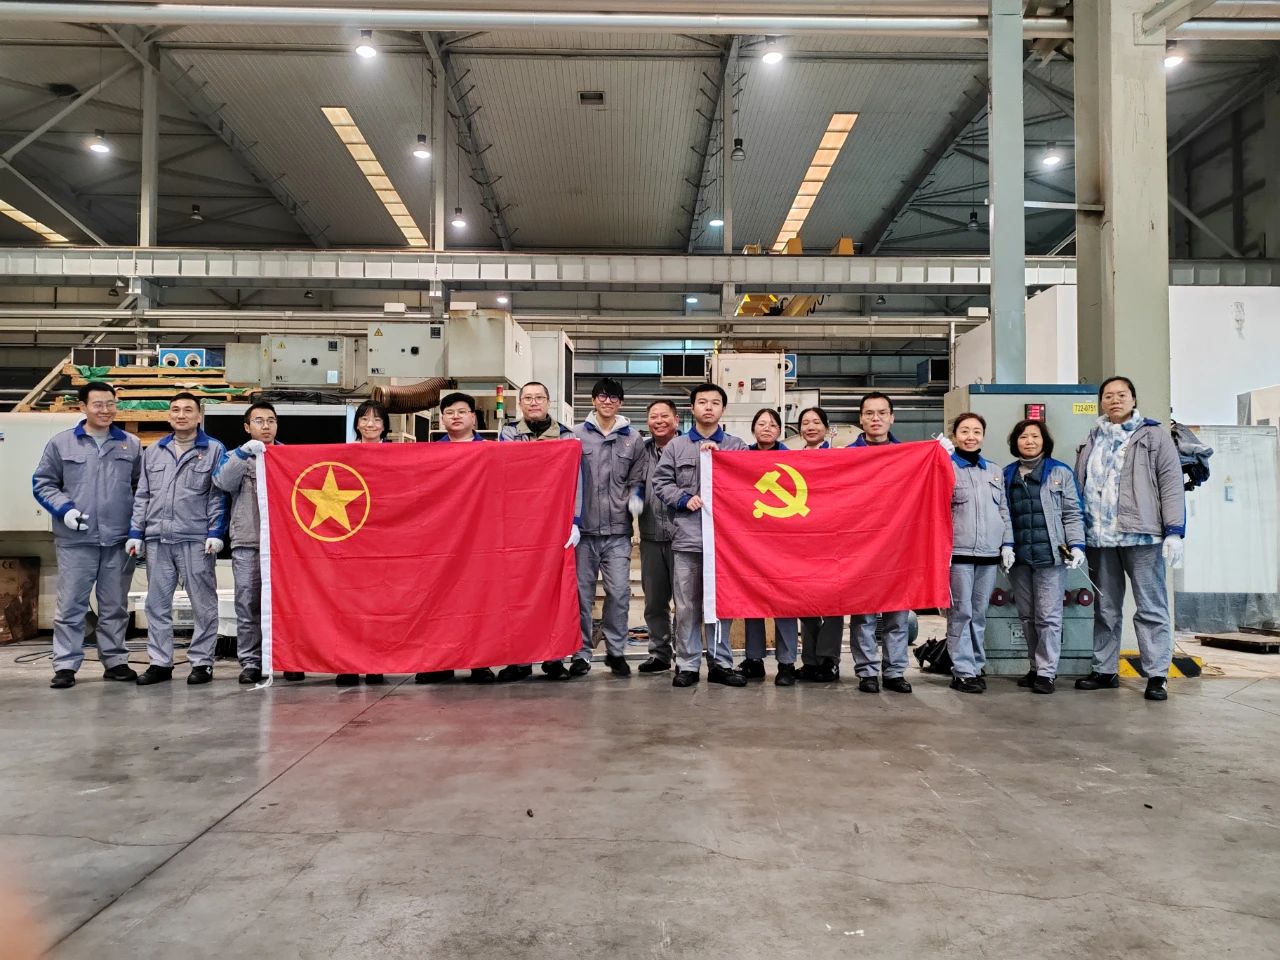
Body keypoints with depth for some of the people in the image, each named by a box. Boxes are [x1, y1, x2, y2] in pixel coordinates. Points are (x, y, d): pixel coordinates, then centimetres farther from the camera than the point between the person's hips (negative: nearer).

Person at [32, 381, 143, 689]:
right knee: (70, 605, 2)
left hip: (119, 539, 2)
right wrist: (64, 509, -9)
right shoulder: (61, 443, 4)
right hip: (75, 540, -1)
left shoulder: (131, 445, 8)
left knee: (115, 606, 10)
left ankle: (115, 661, 19)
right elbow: (43, 483, 6)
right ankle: (65, 665, 9)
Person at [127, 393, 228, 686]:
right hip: (157, 539, 5)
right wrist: (136, 533, 11)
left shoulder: (214, 450, 3)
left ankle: (201, 662, 9)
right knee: (157, 603, 9)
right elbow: (142, 495, 17)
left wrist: (215, 533, -9)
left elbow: (218, 496, -1)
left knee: (203, 603, 0)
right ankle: (160, 662, 18)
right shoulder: (153, 451, 17)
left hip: (196, 539, -4)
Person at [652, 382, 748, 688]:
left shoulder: (735, 446, 10)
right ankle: (687, 665, 11)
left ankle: (720, 663, 17)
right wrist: (684, 499, -8)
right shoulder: (676, 446, 10)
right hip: (687, 536, 0)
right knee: (687, 605, 2)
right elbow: (661, 482, 6)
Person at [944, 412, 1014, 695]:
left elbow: (1003, 510, 20)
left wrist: (1007, 544, 12)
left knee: (979, 613, 10)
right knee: (961, 613, -3)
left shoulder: (995, 471, 16)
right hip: (958, 553, -5)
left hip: (989, 554, 5)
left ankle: (976, 666, 19)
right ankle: (963, 671, 2)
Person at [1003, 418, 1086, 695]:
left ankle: (1046, 672, 2)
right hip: (1018, 556, 4)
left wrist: (1077, 545, -8)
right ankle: (1036, 667, 20)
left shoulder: (1060, 472, 4)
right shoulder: (1006, 475, 13)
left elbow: (1073, 513, 1)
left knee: (1048, 616, -4)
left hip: (1050, 554, -3)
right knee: (1027, 617, 9)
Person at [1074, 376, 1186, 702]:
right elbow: (1080, 489, 14)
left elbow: (1171, 485, -3)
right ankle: (1105, 670, 19)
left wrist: (1174, 532, -11)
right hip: (1100, 538, 4)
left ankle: (1156, 675, 4)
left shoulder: (1154, 435, 4)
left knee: (1151, 608, -1)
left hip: (1142, 535, -4)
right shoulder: (1091, 442, 15)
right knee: (1105, 609, 11)